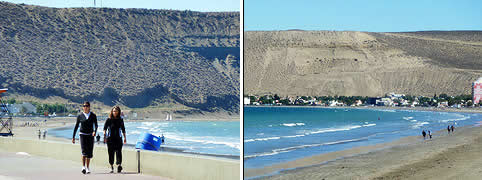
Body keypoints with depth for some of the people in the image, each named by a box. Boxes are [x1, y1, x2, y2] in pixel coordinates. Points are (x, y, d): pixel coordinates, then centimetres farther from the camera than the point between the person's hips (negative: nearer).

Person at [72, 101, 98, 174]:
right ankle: (83, 167, -24)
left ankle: (87, 168, 16)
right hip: (82, 134, -2)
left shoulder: (93, 116, 2)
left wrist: (95, 131, -26)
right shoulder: (80, 116, 1)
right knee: (84, 150, -18)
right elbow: (76, 127, 8)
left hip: (90, 135, 2)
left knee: (89, 152, 3)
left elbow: (95, 125, -5)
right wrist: (73, 137, 8)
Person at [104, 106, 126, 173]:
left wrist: (125, 137, 17)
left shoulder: (120, 120, 6)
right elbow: (105, 128, -2)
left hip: (118, 138, 1)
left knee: (119, 151, -15)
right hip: (110, 138, 0)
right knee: (111, 153, 3)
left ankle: (119, 165, -28)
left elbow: (123, 129, 16)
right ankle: (111, 167, 15)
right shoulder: (109, 120, 0)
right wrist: (104, 136, -15)